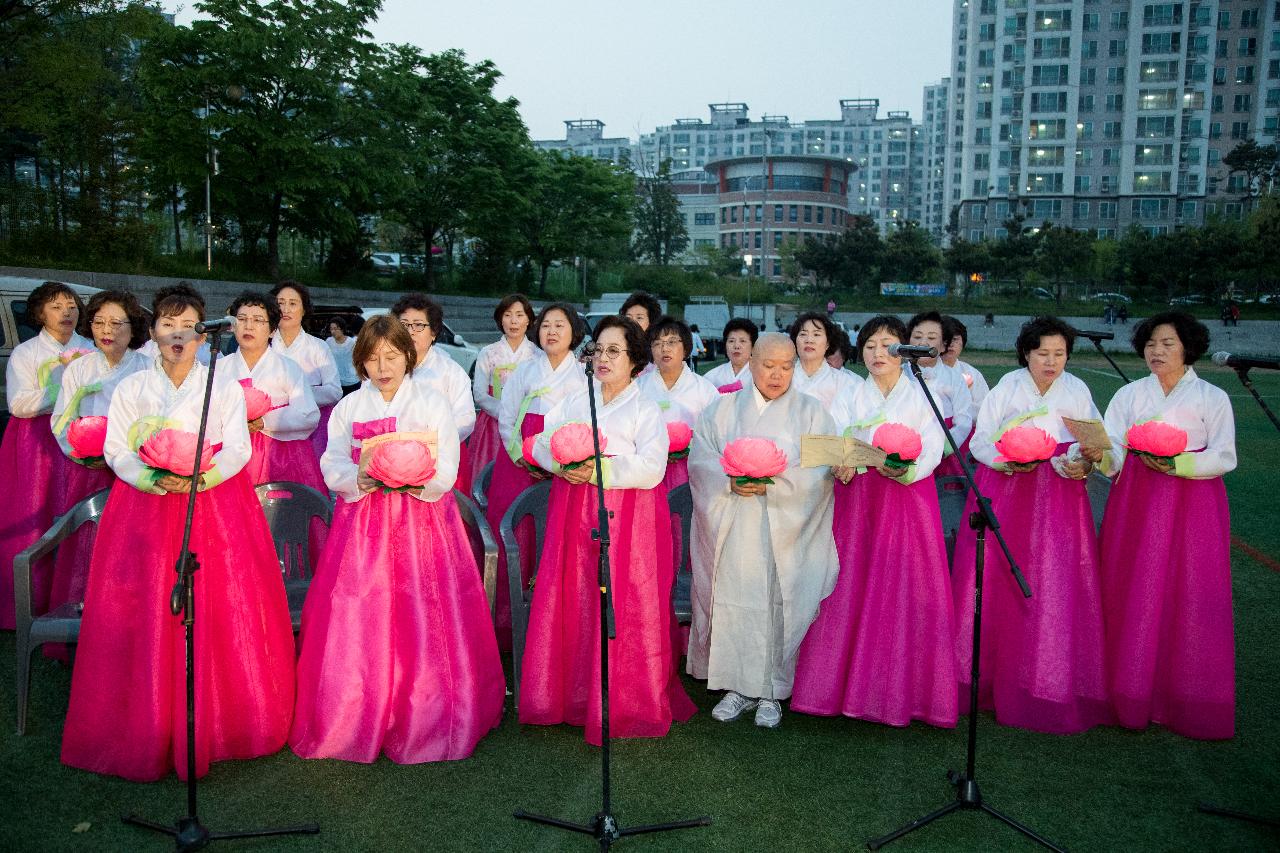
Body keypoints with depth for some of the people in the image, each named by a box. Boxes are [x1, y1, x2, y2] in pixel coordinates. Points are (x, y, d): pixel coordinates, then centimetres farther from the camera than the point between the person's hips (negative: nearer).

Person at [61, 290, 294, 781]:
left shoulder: (225, 387, 7)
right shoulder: (131, 388, 8)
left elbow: (238, 450, -2)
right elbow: (117, 453, 1)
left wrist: (198, 478, -20)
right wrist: (157, 480, -18)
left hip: (217, 504, 0)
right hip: (147, 507, 1)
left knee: (225, 613, -4)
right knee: (146, 618, -3)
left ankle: (223, 726, 8)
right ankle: (148, 731, 9)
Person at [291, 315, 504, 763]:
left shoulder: (433, 403, 2)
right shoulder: (348, 408, 9)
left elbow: (446, 474, -5)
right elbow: (333, 470, 1)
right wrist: (361, 480, -20)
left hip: (422, 521, -2)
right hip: (363, 521, 2)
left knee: (424, 624, -2)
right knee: (358, 624, -1)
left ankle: (428, 722, 11)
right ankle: (356, 721, 13)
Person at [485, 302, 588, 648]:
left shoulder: (584, 376, 7)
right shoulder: (525, 370, 10)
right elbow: (506, 418, 7)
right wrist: (524, 458, -4)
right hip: (519, 462, 1)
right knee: (514, 537, -3)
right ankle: (506, 620, 6)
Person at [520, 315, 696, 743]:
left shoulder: (646, 410, 1)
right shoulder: (573, 402, 15)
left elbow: (651, 469, -11)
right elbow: (541, 443, 8)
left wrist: (597, 472, -19)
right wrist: (562, 464, -13)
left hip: (626, 516, -4)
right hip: (574, 514, 4)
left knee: (623, 608, -2)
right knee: (573, 604, 4)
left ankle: (625, 703, 10)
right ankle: (573, 694, 17)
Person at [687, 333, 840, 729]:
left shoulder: (811, 411, 7)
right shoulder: (724, 409, 12)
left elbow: (821, 469, -5)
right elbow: (699, 456, 1)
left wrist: (772, 483, -19)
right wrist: (731, 480, -18)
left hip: (785, 533, -1)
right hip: (732, 531, 2)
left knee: (779, 606, 1)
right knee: (733, 602, 2)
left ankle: (771, 692, 14)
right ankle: (738, 686, 16)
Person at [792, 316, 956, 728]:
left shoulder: (922, 396, 5)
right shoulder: (849, 399, 11)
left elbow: (932, 452, -5)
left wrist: (903, 469, -25)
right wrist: (841, 467, -23)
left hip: (908, 498, -2)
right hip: (857, 500, 2)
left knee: (908, 593, -3)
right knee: (850, 588, 0)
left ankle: (904, 690, 7)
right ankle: (845, 684, 10)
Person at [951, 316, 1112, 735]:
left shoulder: (1077, 390, 5)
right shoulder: (1007, 386, 1)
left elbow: (1095, 445, 3)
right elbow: (980, 440, -1)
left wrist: (1085, 465, -18)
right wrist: (1006, 461, -17)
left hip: (1060, 495, 1)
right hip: (1004, 492, -1)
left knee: (1057, 586, -2)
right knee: (995, 582, -1)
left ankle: (1053, 687, 11)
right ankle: (989, 674, 13)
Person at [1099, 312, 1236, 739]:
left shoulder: (1213, 397, 4)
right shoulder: (1129, 395, 9)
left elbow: (1225, 457, -3)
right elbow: (1113, 455, 0)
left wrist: (1178, 464, -18)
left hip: (1193, 505, -2)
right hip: (1136, 501, 2)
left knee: (1189, 597, -2)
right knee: (1134, 595, 1)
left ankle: (1189, 701, 10)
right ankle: (1132, 693, 9)